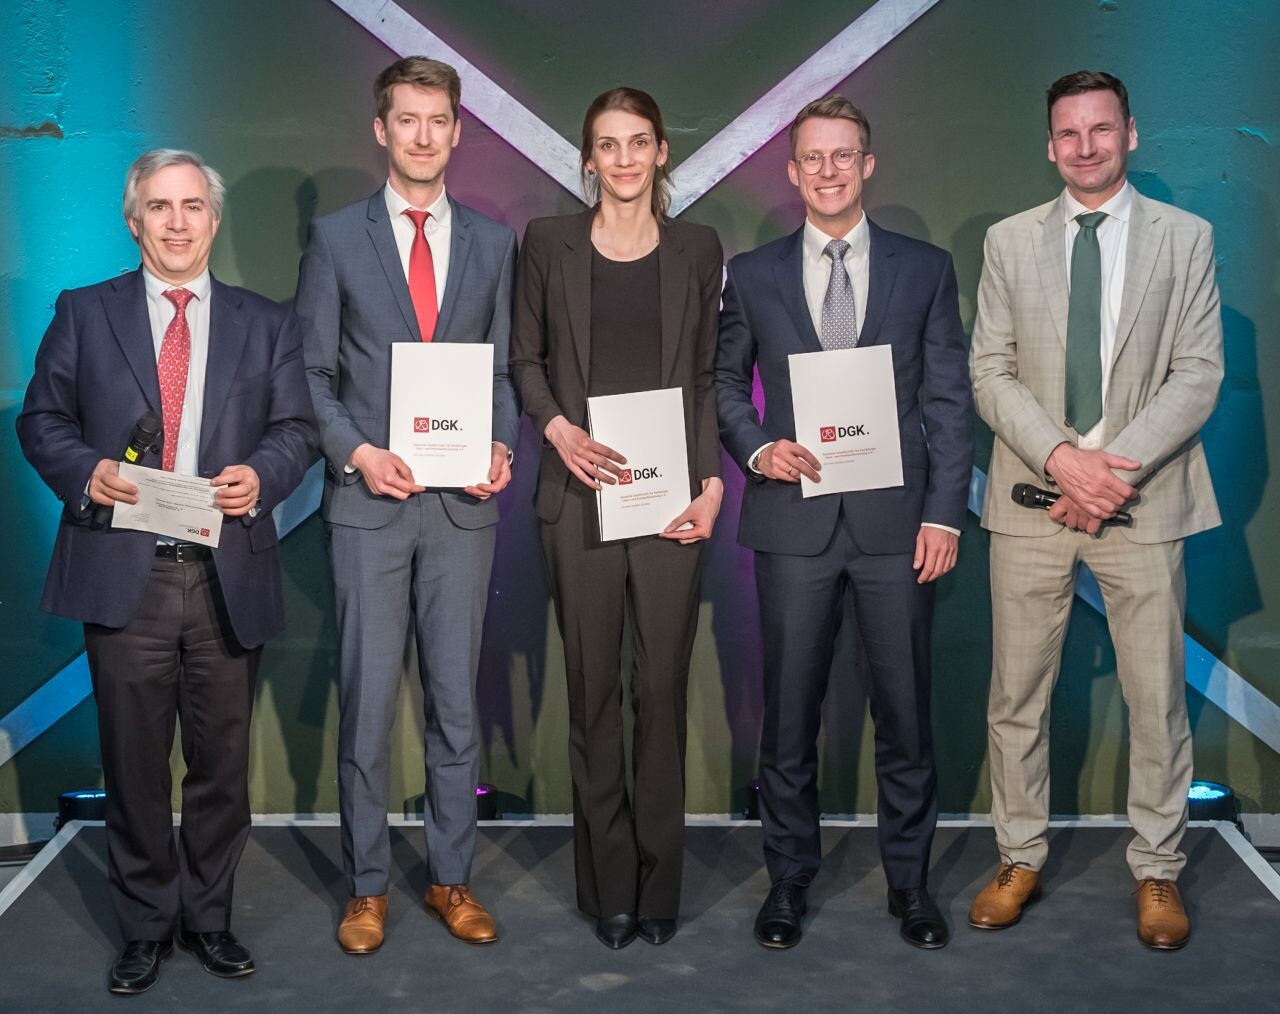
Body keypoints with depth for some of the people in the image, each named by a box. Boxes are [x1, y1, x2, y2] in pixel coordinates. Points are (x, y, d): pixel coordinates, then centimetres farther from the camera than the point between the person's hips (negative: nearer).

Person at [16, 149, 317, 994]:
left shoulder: (266, 325, 10)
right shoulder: (84, 314, 8)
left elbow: (297, 429, 6)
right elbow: (42, 419, 7)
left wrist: (261, 475, -14)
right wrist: (85, 471, -13)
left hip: (229, 577, 1)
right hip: (124, 575, -1)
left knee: (223, 759, 10)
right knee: (135, 763, 7)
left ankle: (209, 917, 27)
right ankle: (147, 926, 23)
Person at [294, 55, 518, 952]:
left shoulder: (494, 241, 9)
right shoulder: (336, 238, 4)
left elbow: (505, 367, 10)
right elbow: (312, 373, 3)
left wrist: (503, 448, -7)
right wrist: (356, 452, -12)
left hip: (464, 503, 2)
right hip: (369, 501, -1)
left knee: (455, 697, 8)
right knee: (368, 698, 3)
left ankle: (451, 878, 20)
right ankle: (368, 886, 16)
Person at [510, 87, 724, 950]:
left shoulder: (696, 249, 7)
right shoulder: (549, 242, 6)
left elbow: (707, 377, 7)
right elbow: (525, 357, 10)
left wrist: (713, 483, -3)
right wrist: (555, 426, -8)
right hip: (580, 492, 0)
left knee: (662, 686, 2)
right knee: (593, 689, 5)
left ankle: (659, 885, 16)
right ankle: (608, 886, 18)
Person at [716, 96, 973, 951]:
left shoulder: (926, 269, 6)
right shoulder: (753, 274, 8)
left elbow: (950, 400, 4)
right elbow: (726, 382, 13)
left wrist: (945, 515, -4)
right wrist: (757, 449, -7)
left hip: (897, 522, 0)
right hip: (795, 521, 0)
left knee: (905, 706, 7)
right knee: (790, 711, 7)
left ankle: (910, 878, 23)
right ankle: (790, 876, 22)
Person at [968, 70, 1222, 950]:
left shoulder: (1185, 237, 4)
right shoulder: (1010, 241, 7)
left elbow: (1199, 374, -2)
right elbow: (991, 373, 2)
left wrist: (1118, 464, -15)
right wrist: (1059, 457, -14)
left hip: (1143, 499, -1)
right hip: (1032, 499, 1)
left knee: (1157, 695, 5)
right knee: (1018, 693, 8)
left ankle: (1158, 871, 20)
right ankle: (1020, 860, 22)